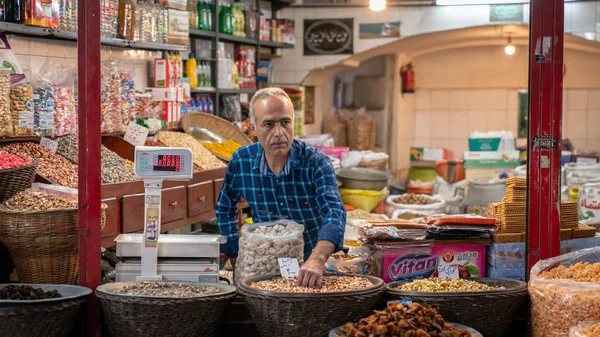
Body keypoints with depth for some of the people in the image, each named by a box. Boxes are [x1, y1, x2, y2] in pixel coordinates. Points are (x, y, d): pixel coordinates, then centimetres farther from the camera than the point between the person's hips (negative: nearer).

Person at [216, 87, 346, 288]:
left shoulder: (316, 163, -14)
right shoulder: (240, 162, -5)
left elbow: (334, 211, -28)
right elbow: (225, 209, 12)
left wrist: (317, 260, -45)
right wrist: (235, 258, 7)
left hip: (313, 265, -2)